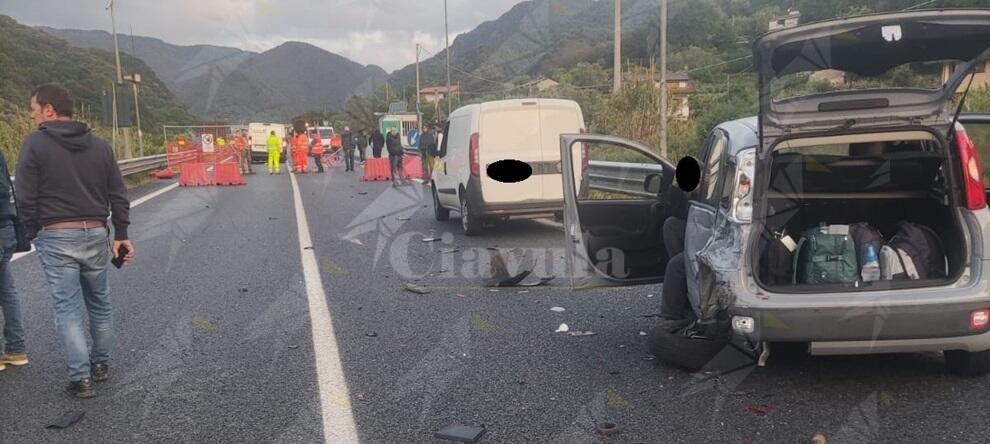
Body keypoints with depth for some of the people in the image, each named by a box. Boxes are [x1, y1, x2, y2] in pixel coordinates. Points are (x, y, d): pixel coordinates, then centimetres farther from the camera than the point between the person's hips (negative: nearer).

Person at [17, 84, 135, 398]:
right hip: (96, 234, 4)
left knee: (68, 309, 1)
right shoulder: (99, 145, 7)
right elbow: (118, 195, 7)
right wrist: (121, 234, 11)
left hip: (56, 237, -4)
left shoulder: (35, 143, -6)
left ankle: (81, 378, -1)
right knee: (100, 304, 17)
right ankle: (101, 365, 28)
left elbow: (26, 198, -8)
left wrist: (34, 234, 5)